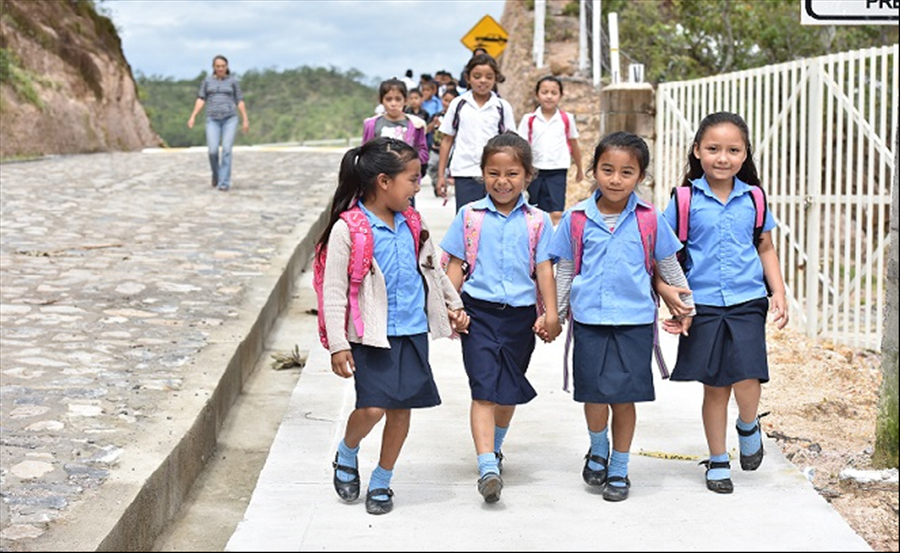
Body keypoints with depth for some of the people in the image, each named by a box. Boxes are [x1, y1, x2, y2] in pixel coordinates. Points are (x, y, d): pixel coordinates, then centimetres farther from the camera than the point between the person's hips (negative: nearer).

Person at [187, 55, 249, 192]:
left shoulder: (233, 81, 6)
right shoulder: (207, 81, 9)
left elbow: (240, 101, 7)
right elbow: (201, 100, 6)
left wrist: (245, 120, 2)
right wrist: (192, 117, -5)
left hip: (229, 119, -1)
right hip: (213, 120, 1)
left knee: (226, 150, -14)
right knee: (213, 151, -10)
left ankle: (224, 183, -10)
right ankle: (216, 172, 21)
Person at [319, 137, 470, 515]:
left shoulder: (412, 222, 8)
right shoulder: (348, 230, -11)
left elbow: (433, 270, 23)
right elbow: (334, 292, -10)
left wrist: (454, 305, 25)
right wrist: (338, 345, -13)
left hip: (412, 331, 6)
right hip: (372, 335, -5)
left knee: (401, 408, 6)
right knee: (372, 407, -14)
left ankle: (382, 481, 23)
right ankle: (346, 455, 19)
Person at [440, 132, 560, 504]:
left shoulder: (537, 221, 3)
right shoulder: (470, 216, 1)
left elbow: (544, 269, 3)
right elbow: (456, 264, 4)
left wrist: (551, 312, -4)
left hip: (521, 314, 2)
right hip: (479, 312, -2)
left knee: (510, 390, 14)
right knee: (484, 389, -11)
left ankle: (495, 443, 41)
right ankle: (488, 467, -18)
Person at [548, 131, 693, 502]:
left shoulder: (649, 219, 0)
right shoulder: (576, 218, 1)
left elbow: (669, 266, 12)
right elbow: (564, 269, 11)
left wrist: (685, 306, 16)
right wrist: (555, 314, 13)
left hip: (635, 321, 0)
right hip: (589, 319, 0)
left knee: (624, 396, 2)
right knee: (594, 394, 0)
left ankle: (619, 469, 20)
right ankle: (598, 451, 29)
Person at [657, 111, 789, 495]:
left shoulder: (753, 198, 5)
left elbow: (766, 248, 15)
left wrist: (779, 293, 5)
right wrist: (665, 289, -14)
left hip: (747, 302, 1)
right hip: (703, 305, -1)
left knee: (747, 379, -13)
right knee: (715, 386, 6)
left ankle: (748, 427, 20)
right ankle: (717, 461, 23)